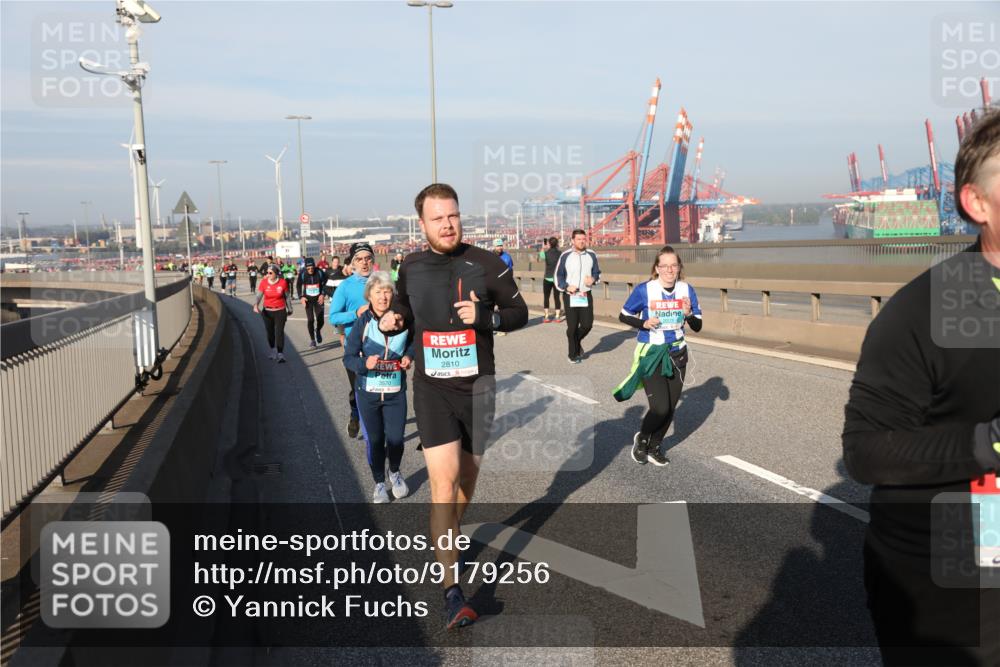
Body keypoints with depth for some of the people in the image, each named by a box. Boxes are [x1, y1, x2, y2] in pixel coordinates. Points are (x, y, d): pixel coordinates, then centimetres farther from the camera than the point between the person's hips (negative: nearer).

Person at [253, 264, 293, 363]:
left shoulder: (283, 282, -9)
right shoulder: (264, 282, -8)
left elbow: (288, 296, 3)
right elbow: (259, 295, -12)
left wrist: (289, 309, 12)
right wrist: (256, 305, -31)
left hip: (280, 311, -2)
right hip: (267, 312, 2)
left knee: (279, 332, -9)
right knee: (270, 332, 13)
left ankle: (281, 354, -7)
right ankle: (273, 351, 33)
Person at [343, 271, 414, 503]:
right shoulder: (362, 322, -9)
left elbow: (413, 342, 15)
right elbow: (348, 358, -8)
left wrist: (408, 356, -5)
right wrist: (365, 363, -27)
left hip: (396, 390, 1)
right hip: (368, 391, 0)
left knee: (395, 439, 3)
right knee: (374, 440, 9)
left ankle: (395, 473, 35)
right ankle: (379, 483, 30)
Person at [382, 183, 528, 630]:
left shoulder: (487, 264, -4)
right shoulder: (411, 267, 3)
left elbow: (519, 313, 1)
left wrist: (486, 316, -18)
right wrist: (392, 321, -5)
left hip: (477, 387, 1)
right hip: (431, 388, 0)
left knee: (466, 480, 15)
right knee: (442, 483, -12)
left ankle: (449, 539, 45)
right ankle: (452, 592, -11)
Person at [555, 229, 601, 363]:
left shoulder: (592, 255, 5)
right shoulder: (565, 256, -4)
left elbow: (597, 272, 15)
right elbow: (558, 276, 1)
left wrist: (593, 279, -8)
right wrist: (566, 287, -15)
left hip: (586, 296, 2)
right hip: (570, 296, -2)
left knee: (587, 324, -3)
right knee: (572, 326, 0)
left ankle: (577, 342, 29)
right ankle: (573, 354, 16)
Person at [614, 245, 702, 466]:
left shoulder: (686, 290, -5)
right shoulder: (644, 290, -14)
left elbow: (697, 326, 0)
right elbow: (623, 316, -2)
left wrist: (688, 315, -21)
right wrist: (644, 324, -19)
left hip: (676, 355, 4)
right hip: (650, 355, -4)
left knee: (670, 408, 10)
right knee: (660, 408, -12)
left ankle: (653, 448, 33)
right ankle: (641, 438, 19)